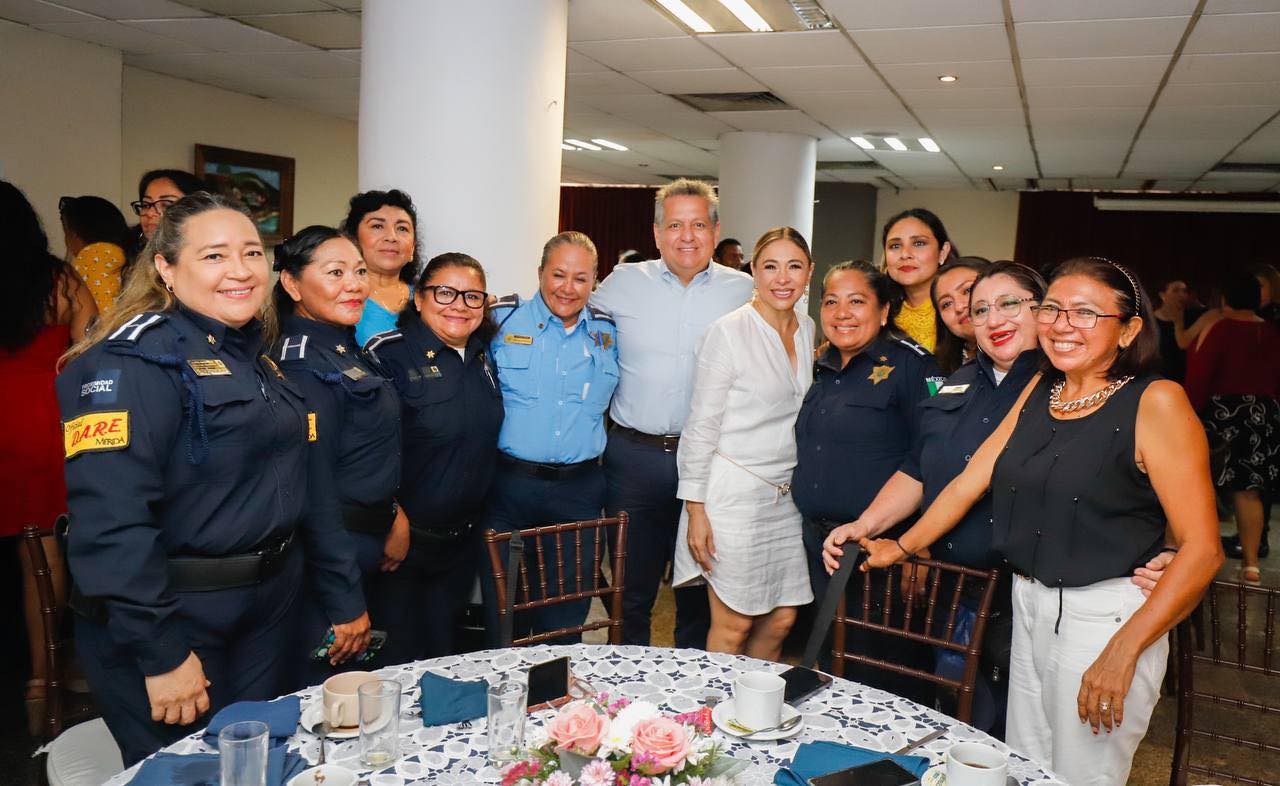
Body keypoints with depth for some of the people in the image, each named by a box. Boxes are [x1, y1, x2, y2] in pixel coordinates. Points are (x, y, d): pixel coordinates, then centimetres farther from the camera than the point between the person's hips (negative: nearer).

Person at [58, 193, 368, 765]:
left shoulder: (262, 362, 10)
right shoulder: (135, 359, -16)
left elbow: (306, 491, 14)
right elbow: (110, 518, -25)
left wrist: (346, 596, 13)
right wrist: (161, 654, -25)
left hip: (268, 611, 8)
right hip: (170, 619, -7)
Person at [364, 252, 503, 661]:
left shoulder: (484, 356, 6)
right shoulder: (389, 353, -13)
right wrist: (394, 522, -17)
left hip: (464, 536, 6)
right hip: (401, 536, -6)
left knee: (443, 649, 19)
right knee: (398, 657, 6)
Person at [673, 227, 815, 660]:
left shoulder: (807, 329, 9)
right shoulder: (728, 332, -11)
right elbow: (701, 425, -11)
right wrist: (695, 509, -14)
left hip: (785, 495, 7)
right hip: (734, 491, -6)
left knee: (781, 619, 10)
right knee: (733, 625, 0)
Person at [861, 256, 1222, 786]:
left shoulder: (1156, 402, -12)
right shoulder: (1040, 389, 8)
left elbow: (1202, 548, -16)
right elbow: (973, 478, 12)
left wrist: (1123, 652, -20)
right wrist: (903, 547, 12)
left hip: (1105, 616, -6)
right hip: (1029, 604, 6)